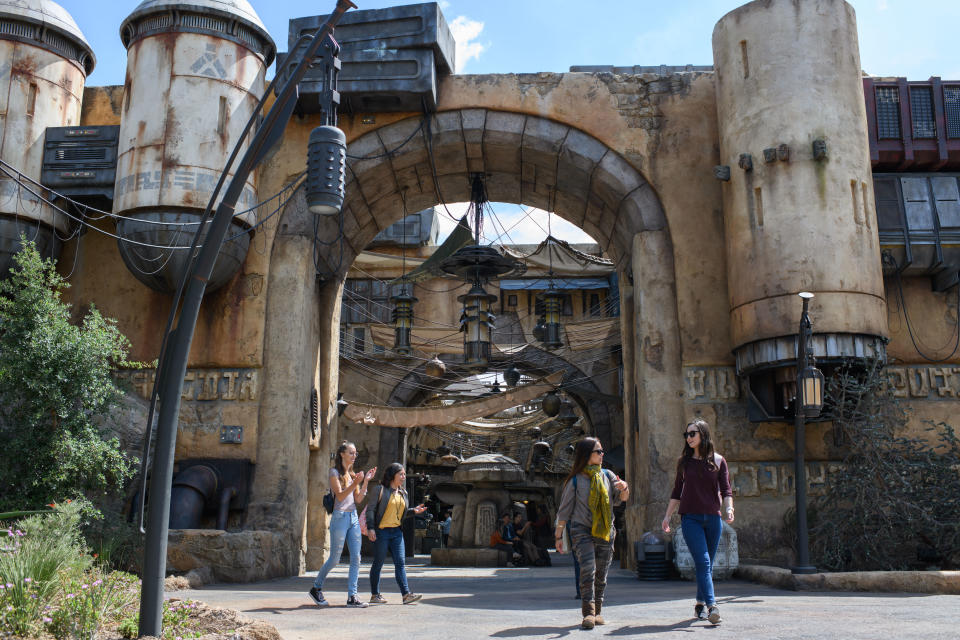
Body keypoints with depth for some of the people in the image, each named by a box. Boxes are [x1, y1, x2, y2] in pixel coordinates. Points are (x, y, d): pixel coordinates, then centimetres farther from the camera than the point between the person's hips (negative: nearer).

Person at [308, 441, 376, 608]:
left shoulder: (352, 474, 16)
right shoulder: (335, 472, -3)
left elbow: (358, 499, 11)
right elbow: (340, 496, -14)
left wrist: (366, 481, 3)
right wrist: (355, 483, -25)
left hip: (354, 518, 7)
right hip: (340, 517, -6)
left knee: (356, 558, -1)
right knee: (334, 559, -1)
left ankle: (352, 596, 2)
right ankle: (316, 588, 20)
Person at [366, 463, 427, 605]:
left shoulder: (403, 493, 15)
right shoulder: (380, 490, -5)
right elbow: (370, 509, -7)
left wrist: (414, 511, 5)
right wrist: (370, 528, -15)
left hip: (397, 531, 6)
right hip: (382, 531, -6)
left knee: (400, 562, -1)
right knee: (378, 563, 2)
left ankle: (406, 594, -4)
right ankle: (374, 595, 12)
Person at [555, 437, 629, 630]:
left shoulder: (607, 475, 10)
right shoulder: (575, 480, -1)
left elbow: (621, 498, 4)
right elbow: (564, 510, 3)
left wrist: (624, 488, -19)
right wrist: (558, 536, 4)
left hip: (605, 533, 4)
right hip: (582, 531, -4)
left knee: (601, 575, 6)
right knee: (588, 569, -19)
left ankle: (597, 612, 19)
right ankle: (588, 613, -20)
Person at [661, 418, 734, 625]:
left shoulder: (718, 460, 6)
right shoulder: (684, 462, 8)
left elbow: (726, 489, 3)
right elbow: (677, 492, 14)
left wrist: (728, 508, -15)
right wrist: (667, 516, 11)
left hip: (713, 518, 1)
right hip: (690, 517, -1)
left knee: (707, 564, 8)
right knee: (703, 562, -13)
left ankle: (700, 604, 23)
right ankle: (712, 606, -20)